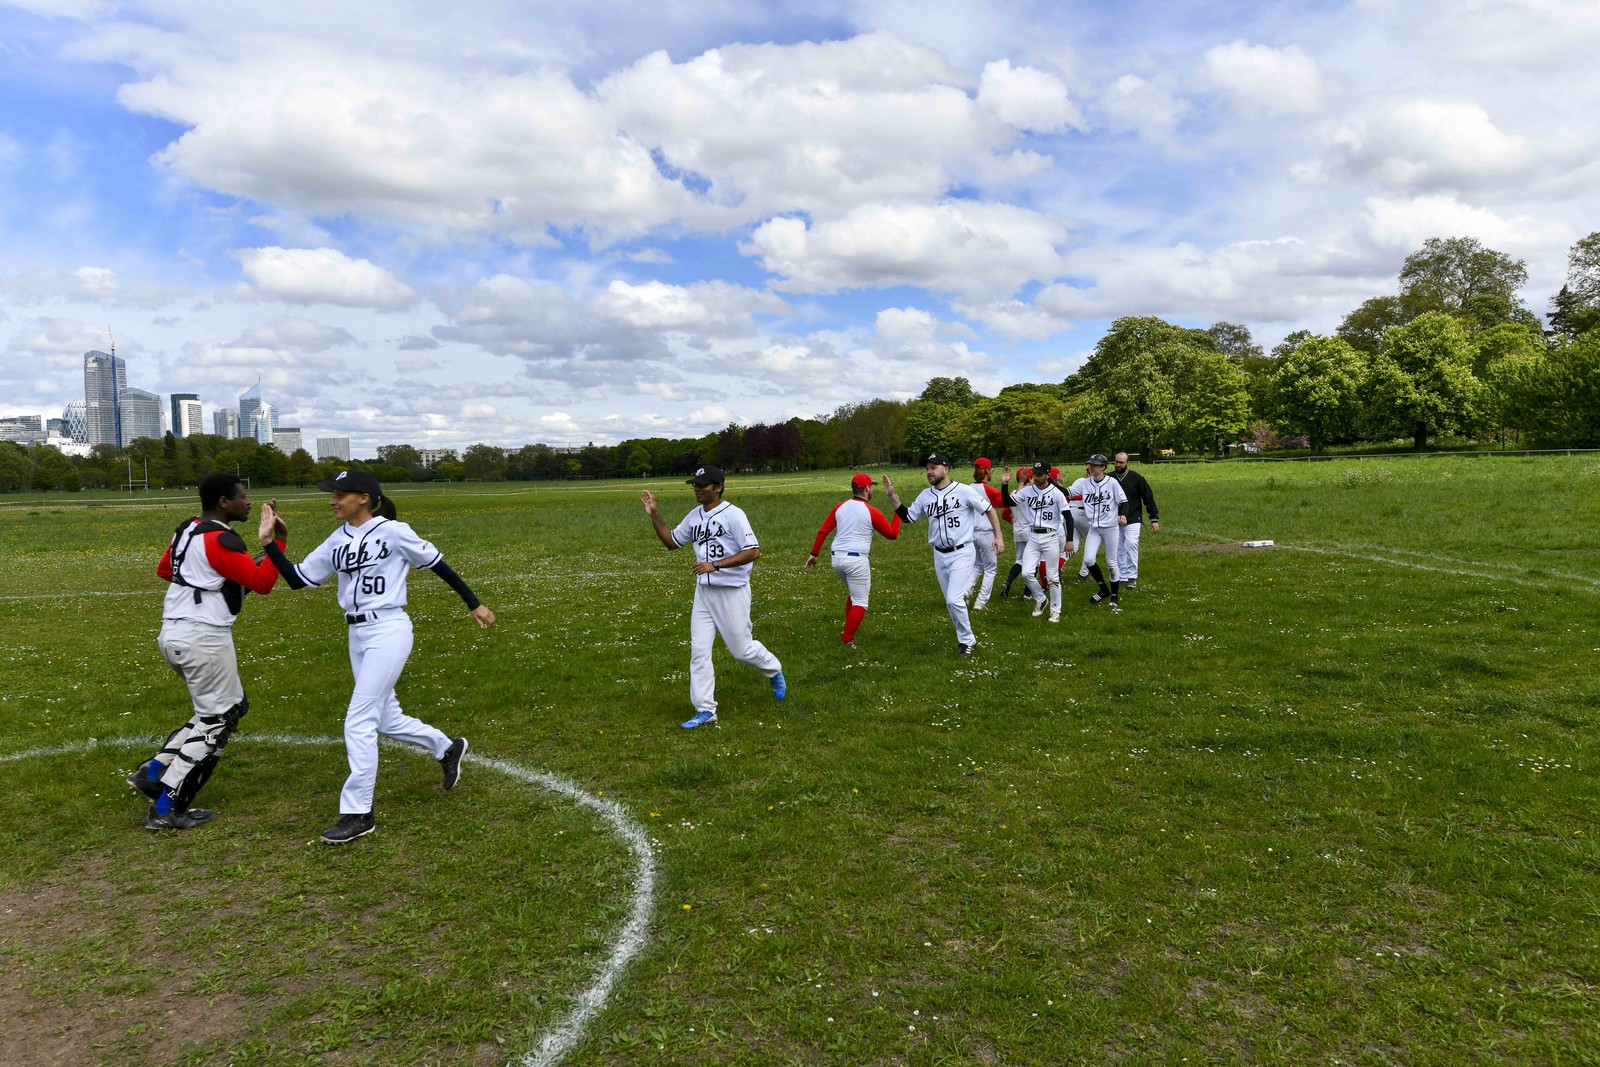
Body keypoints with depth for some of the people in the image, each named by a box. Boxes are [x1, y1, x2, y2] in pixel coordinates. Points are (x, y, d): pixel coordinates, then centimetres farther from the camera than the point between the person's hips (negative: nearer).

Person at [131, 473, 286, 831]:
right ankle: (167, 809, 7)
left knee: (233, 707, 19)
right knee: (216, 720, 3)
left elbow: (163, 570, 27)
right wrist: (278, 542, -15)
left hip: (174, 633, 9)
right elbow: (262, 584, -18)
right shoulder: (221, 540, -17)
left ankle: (153, 773, 17)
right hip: (204, 637, -9)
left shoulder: (187, 530, 11)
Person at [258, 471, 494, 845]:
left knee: (359, 721, -9)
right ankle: (447, 747, 41)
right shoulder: (336, 542, 9)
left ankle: (358, 814, 2)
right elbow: (297, 578, 9)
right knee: (386, 719, 16)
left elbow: (436, 563, -5)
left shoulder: (392, 531, -10)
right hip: (357, 635, 8)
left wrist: (473, 604, -3)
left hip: (388, 631, -8)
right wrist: (269, 542, -3)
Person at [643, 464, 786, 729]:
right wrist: (654, 516, 6)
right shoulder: (694, 516, 9)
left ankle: (774, 671, 36)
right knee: (698, 650, 1)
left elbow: (753, 551, -21)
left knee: (741, 649, 4)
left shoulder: (733, 514, -14)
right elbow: (671, 541, 19)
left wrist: (715, 565, -27)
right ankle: (705, 709, 8)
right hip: (704, 591, 7)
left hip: (732, 591, -7)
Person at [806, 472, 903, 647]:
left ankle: (847, 632, 26)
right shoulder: (872, 512, -5)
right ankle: (847, 640, -2)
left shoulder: (840, 507, 9)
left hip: (837, 559, 6)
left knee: (854, 593, 27)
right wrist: (898, 510, 11)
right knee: (860, 602, 3)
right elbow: (892, 534, 4)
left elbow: (823, 531, 6)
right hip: (856, 560, -6)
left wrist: (814, 554, 12)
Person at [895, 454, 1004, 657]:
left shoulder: (964, 491, -10)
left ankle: (967, 641, 3)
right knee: (951, 602, 12)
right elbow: (907, 517, 11)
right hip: (940, 556, 6)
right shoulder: (925, 496, 4)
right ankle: (966, 638, 29)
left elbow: (989, 510, -4)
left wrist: (998, 536, -10)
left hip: (962, 553, -6)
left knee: (953, 599, -16)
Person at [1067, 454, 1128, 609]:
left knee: (1111, 563, 3)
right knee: (1088, 559, -9)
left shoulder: (1112, 482, -6)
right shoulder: (1083, 483, 2)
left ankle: (1114, 596, 18)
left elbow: (1123, 501, -4)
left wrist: (1122, 515, -21)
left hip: (1111, 527, -3)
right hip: (1094, 528, 3)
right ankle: (1104, 590, 13)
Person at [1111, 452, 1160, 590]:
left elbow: (1148, 498, -2)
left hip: (1133, 520, -3)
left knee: (1131, 545, -17)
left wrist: (1154, 519, -3)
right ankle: (1122, 577, 16)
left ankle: (1132, 577, -12)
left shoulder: (1136, 477, -5)